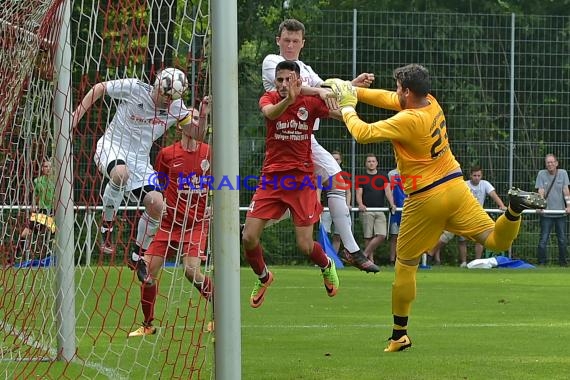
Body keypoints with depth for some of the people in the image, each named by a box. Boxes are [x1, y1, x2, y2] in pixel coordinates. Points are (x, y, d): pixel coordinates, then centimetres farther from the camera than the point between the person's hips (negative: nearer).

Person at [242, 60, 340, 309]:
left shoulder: (311, 102, -3)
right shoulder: (270, 99, -4)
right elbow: (269, 113, -27)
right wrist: (288, 100, -48)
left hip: (302, 178, -1)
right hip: (271, 176, 1)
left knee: (305, 246, -5)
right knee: (249, 238, -8)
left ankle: (327, 266, 32)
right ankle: (262, 277, 24)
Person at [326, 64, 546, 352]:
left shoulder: (408, 120, -20)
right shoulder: (431, 104, 3)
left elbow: (363, 133, -17)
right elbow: (388, 100, 17)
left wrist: (347, 107, -1)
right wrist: (352, 90, 16)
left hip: (425, 201, -6)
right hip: (456, 188, 6)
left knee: (405, 264, 9)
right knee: (497, 241, 4)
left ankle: (399, 335, 14)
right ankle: (514, 208, -26)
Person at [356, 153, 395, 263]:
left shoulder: (383, 176, 14)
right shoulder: (361, 178, 10)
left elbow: (387, 190, 3)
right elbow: (358, 193, 2)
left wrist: (391, 204, -14)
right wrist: (360, 204, -20)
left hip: (380, 210, 2)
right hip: (366, 211, -2)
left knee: (381, 235, -11)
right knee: (368, 236, -5)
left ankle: (365, 254, -1)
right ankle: (370, 259, 1)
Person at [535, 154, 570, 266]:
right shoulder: (541, 174, 0)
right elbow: (541, 191, -6)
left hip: (560, 213, 2)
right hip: (546, 213, -2)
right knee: (543, 240, -3)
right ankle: (541, 263, 3)